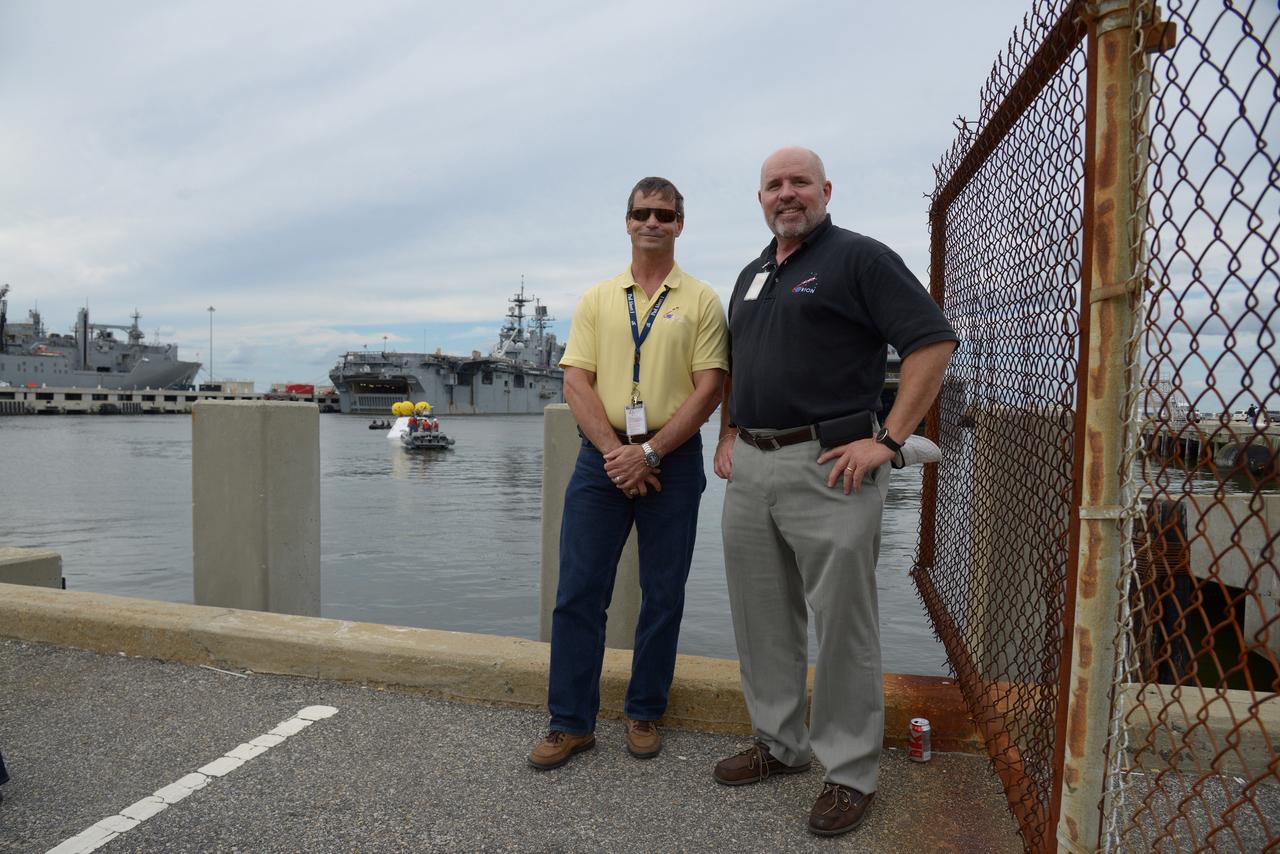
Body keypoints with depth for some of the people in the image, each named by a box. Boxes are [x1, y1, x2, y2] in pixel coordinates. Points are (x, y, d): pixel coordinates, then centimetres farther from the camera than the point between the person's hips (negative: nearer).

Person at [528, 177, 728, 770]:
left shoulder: (701, 300, 4)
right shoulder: (597, 299, 10)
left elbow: (708, 388, -5)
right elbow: (576, 383, 2)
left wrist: (650, 452, -14)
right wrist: (614, 452, -11)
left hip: (672, 460, -1)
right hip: (602, 456, 2)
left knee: (663, 596, 7)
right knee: (578, 591, 2)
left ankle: (645, 713, 25)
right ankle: (571, 721, 16)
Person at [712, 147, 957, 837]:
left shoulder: (859, 258, -3)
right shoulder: (750, 275, 19)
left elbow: (933, 342, -10)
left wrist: (889, 440, -16)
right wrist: (728, 435, 15)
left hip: (826, 465, -7)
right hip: (748, 468, 8)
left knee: (842, 624, 1)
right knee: (762, 619, 14)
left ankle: (850, 770, 17)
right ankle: (780, 742, 30)